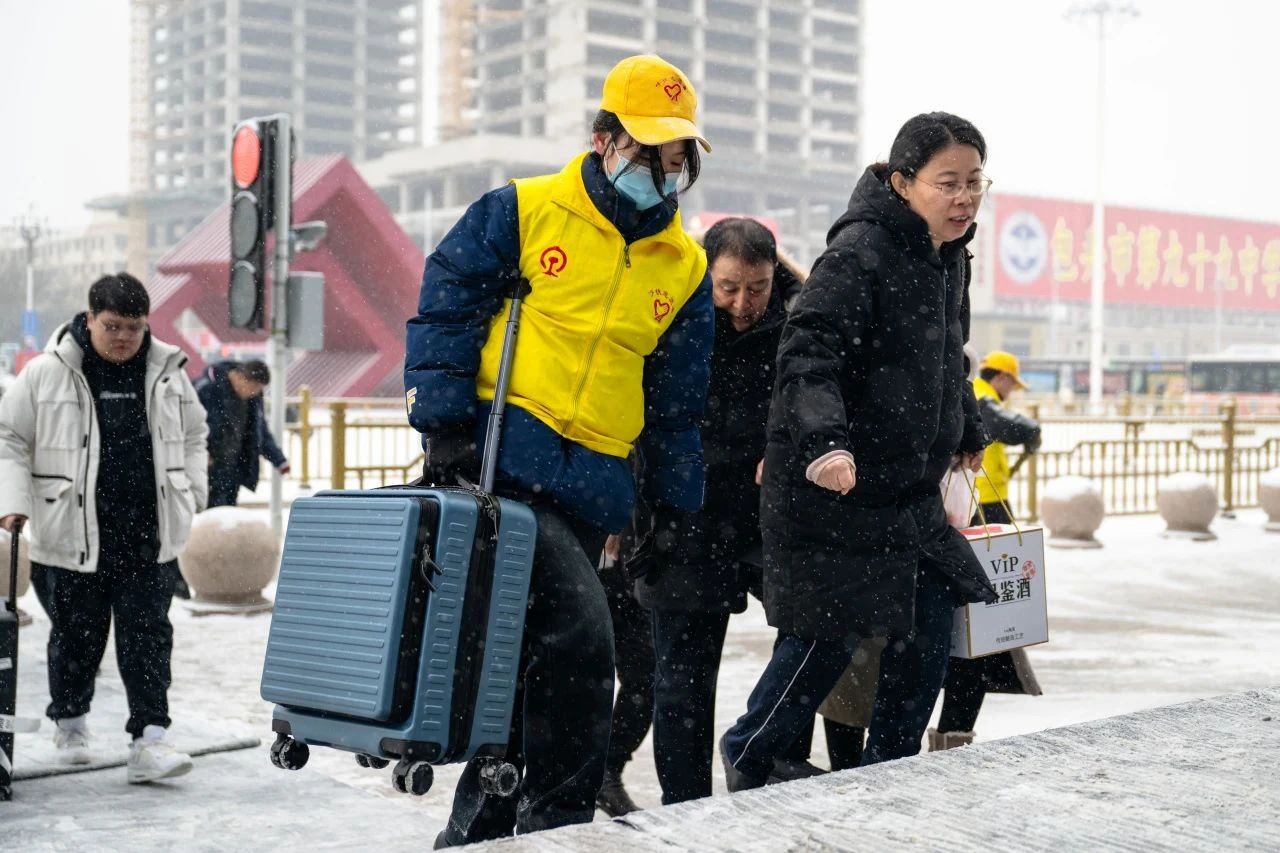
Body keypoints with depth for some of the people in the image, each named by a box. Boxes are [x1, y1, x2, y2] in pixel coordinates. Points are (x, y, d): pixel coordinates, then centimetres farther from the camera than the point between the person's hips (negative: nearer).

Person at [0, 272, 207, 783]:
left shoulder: (167, 374, 7)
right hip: (72, 539, -2)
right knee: (76, 637, 10)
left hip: (150, 541, 2)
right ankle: (69, 723, 33)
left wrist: (192, 493, 10)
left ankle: (148, 740, 0)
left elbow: (193, 436, 20)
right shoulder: (46, 374, -2)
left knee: (148, 638, -2)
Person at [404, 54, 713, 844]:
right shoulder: (525, 211, 1)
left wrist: (673, 508, 16)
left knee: (527, 660, 9)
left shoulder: (685, 268, 13)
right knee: (580, 634, -21)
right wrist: (447, 423, -9)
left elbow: (677, 403, 18)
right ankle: (559, 818, -6)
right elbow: (444, 309, 1)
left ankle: (477, 830, 22)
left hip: (591, 487, 5)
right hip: (499, 458, -5)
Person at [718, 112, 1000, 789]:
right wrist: (824, 441, -42)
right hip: (834, 488, -8)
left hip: (911, 491, 9)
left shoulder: (948, 257, 11)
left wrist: (968, 434, 37)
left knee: (930, 632, 5)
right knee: (827, 639, -1)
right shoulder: (859, 251, -17)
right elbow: (806, 353, -28)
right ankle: (748, 761, 23)